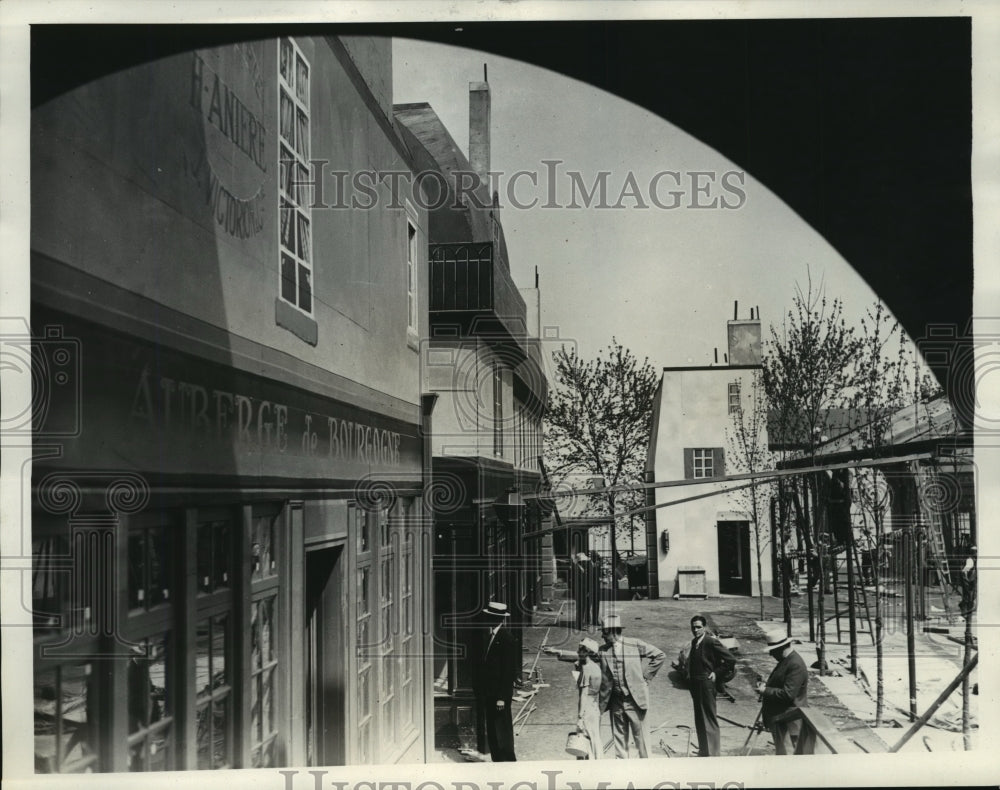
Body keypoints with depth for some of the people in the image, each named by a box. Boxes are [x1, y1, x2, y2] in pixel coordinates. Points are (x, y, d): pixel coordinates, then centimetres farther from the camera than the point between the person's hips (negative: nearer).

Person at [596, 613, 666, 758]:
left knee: (640, 735, 2)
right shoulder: (602, 650, 2)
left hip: (634, 699, -3)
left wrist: (645, 674, -2)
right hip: (615, 701, 3)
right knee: (618, 736, 8)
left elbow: (660, 655, -1)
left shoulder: (635, 645, -6)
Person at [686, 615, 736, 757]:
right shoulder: (694, 642, 10)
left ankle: (712, 753, 2)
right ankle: (703, 752, 26)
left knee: (709, 720, -3)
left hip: (706, 684, -9)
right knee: (699, 720, 15)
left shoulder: (711, 641, -15)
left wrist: (716, 672, -10)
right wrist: (690, 675, 11)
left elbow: (731, 660, -15)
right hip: (695, 685, 9)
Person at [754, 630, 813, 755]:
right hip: (779, 718, 10)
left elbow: (788, 694, -27)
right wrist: (766, 685, 6)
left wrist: (766, 691, -18)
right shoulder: (786, 660, 12)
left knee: (784, 753, -5)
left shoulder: (796, 665, -21)